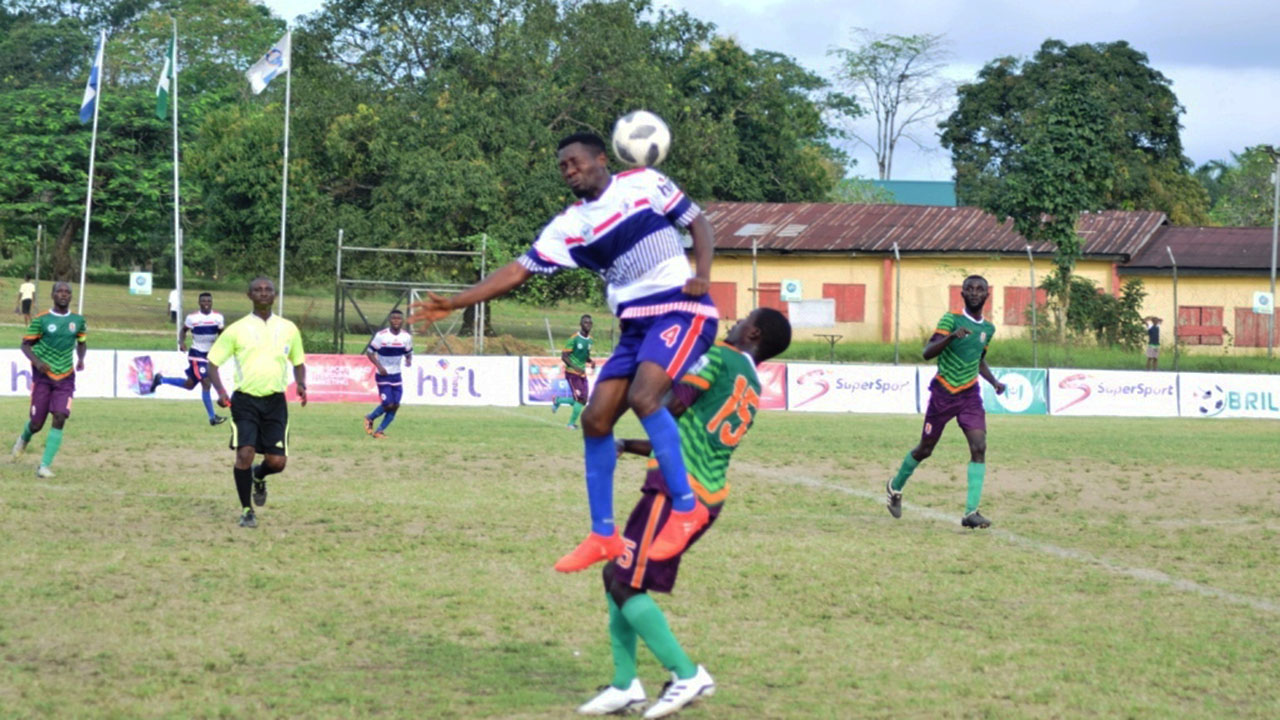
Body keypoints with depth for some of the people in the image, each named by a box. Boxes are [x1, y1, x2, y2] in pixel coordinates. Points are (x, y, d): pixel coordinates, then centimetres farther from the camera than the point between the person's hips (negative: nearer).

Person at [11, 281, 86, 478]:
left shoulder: (78, 320, 2)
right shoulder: (41, 320, -7)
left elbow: (81, 343, 16)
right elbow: (26, 344, -3)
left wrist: (81, 359, -5)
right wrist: (37, 361, -21)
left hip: (65, 378, 2)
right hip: (42, 376, -2)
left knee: (59, 419, -15)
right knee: (36, 423, 2)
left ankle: (45, 466, -9)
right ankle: (23, 439, 40)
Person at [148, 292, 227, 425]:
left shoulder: (218, 317, -2)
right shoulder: (192, 318, -10)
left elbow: (222, 334, 7)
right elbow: (183, 330, 4)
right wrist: (181, 342, -15)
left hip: (211, 354, 5)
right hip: (196, 355, -5)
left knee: (189, 384, 15)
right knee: (206, 383, -15)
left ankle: (160, 379, 37)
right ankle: (212, 417, -8)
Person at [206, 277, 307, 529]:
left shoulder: (288, 329, 8)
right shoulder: (236, 329, 1)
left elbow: (298, 363, 19)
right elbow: (213, 363, 4)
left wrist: (301, 384, -2)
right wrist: (220, 391, -14)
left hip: (275, 401, 2)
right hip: (245, 400, -2)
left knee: (277, 462, -2)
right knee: (244, 453, -15)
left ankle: (258, 477, 35)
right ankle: (246, 510, 3)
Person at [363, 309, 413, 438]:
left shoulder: (406, 337, -1)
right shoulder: (381, 335, -15)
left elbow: (409, 353, 12)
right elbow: (369, 352, -8)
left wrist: (409, 360, -12)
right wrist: (379, 366, -21)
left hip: (397, 375, 5)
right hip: (383, 375, -5)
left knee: (395, 405, 1)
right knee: (388, 404, -11)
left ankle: (380, 431, 14)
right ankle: (370, 418, 17)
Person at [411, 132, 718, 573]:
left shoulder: (645, 183, -1)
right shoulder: (569, 225, 8)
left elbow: (699, 224, 5)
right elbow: (518, 270, 7)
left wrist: (702, 275, -13)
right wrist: (453, 304, 0)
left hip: (680, 311, -6)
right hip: (635, 323, 6)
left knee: (643, 396, -28)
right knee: (595, 419, -2)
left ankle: (686, 508, -20)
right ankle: (603, 535, 8)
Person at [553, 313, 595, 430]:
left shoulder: (590, 340, 8)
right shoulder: (574, 339, -14)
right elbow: (564, 356, -14)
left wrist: (591, 361, -2)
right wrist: (575, 367, -27)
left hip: (582, 373, 7)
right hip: (572, 373, -7)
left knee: (583, 401, 4)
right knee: (581, 399, -13)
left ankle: (558, 400, 28)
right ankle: (572, 423, 2)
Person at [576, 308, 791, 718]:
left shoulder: (719, 356, -6)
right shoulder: (752, 391, 19)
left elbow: (671, 407, -14)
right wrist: (628, 447, 28)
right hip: (708, 496, 9)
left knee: (626, 585, -6)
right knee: (616, 574, 15)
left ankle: (686, 675, -9)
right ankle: (625, 686, 13)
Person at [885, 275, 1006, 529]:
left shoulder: (988, 328, 8)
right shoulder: (951, 320, -10)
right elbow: (927, 353, -20)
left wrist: (994, 381, 9)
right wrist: (951, 336, -35)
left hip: (970, 394, 4)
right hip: (943, 393, -4)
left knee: (979, 447, -16)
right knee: (925, 449, 9)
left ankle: (971, 512, -19)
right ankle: (896, 486, 37)